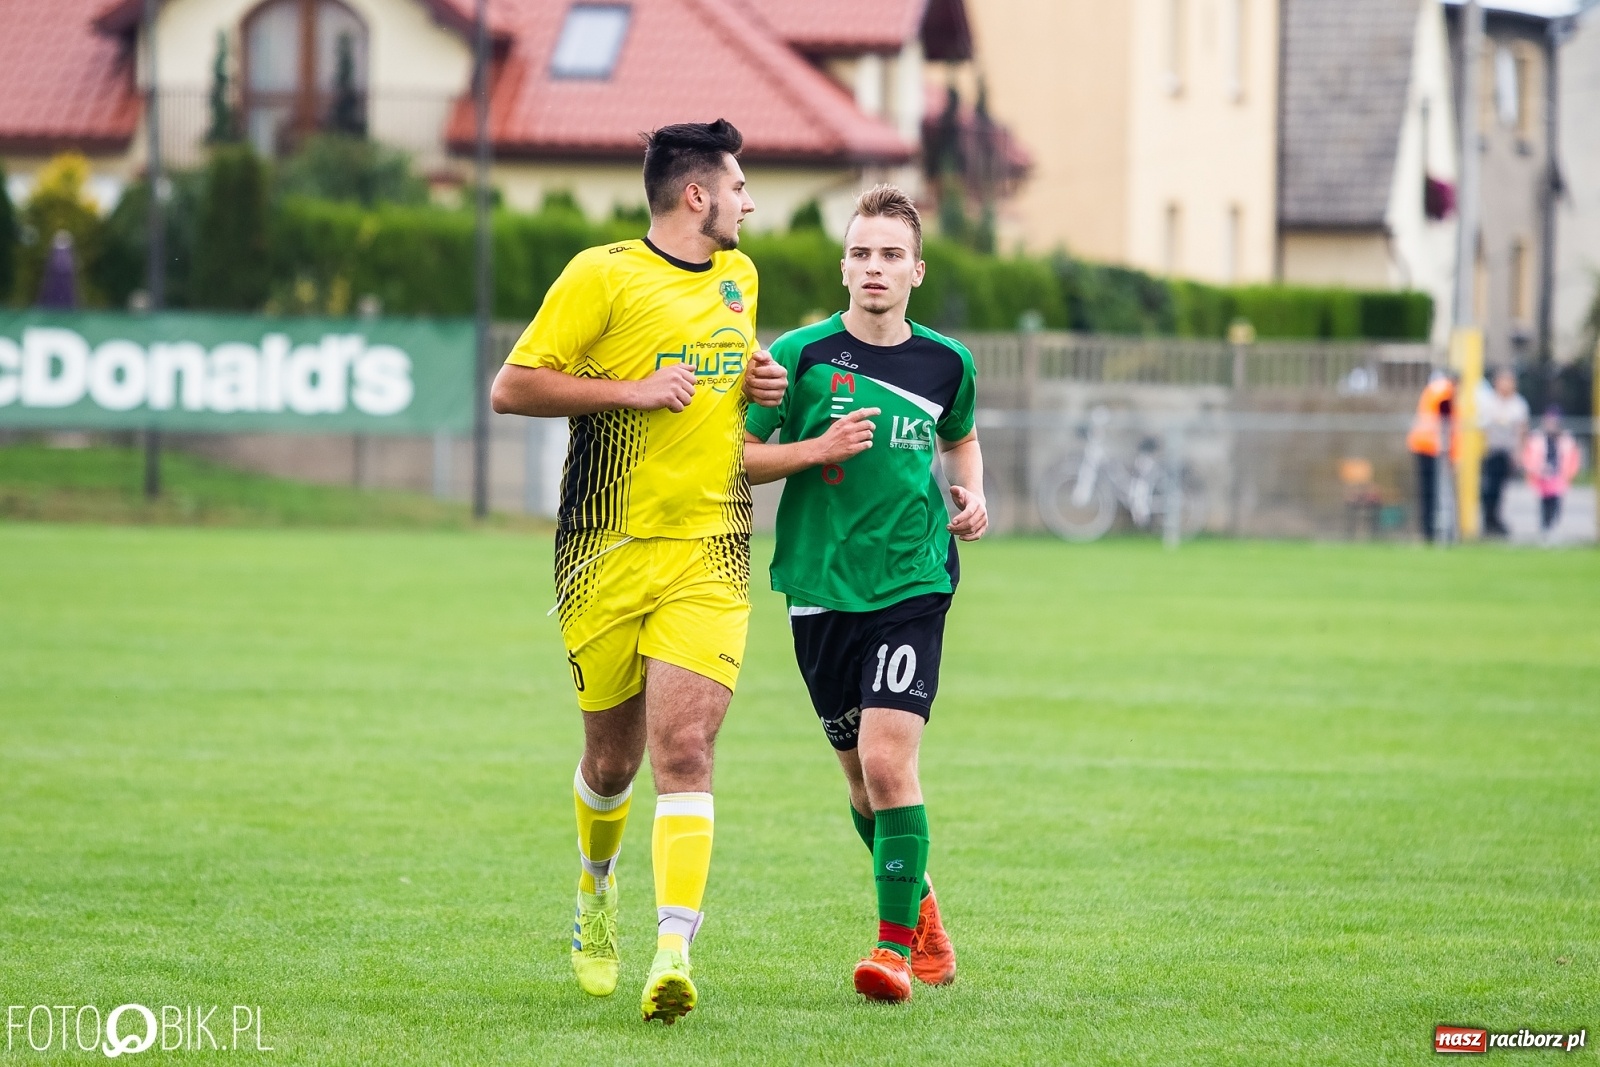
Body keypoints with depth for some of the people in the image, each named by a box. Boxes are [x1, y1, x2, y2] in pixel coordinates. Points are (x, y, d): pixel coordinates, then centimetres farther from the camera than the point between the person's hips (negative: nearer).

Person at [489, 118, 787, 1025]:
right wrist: (635, 389, -15)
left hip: (710, 551, 3)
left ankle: (675, 952, -21)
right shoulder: (602, 276, -6)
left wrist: (762, 384, 10)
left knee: (686, 750, -13)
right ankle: (598, 888, 41)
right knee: (613, 754, 9)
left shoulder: (739, 277, 14)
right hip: (608, 550, -3)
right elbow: (513, 387, -9)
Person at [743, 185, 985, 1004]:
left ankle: (896, 946, -9)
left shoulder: (945, 364, 4)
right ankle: (922, 911, 35)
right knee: (862, 779, 11)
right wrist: (819, 449, -15)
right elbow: (735, 455, -1)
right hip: (822, 590, 1)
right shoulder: (801, 355, -4)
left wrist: (971, 496, 6)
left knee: (888, 759, -17)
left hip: (913, 585, -1)